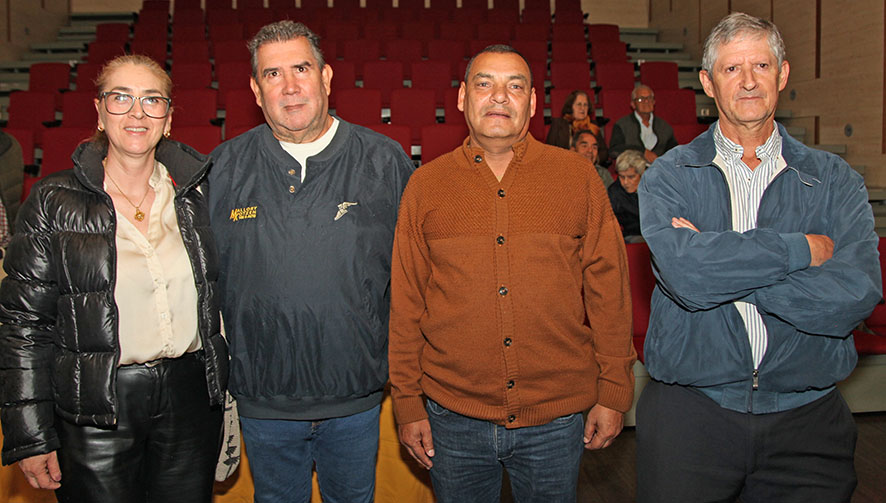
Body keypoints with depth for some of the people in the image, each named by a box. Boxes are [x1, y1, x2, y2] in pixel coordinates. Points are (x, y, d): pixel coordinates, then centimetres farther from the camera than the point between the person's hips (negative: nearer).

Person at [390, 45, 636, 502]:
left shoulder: (578, 177, 0)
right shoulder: (426, 185, 1)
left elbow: (608, 288, 1)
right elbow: (405, 303, 2)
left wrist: (613, 393, 0)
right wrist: (407, 404, 2)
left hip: (557, 416, 0)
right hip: (453, 417, 0)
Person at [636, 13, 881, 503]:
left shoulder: (835, 180, 2)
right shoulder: (667, 177, -2)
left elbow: (855, 296, -14)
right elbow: (685, 274, -21)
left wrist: (720, 263, -16)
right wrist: (801, 248, -13)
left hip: (805, 414, 2)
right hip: (688, 411, -1)